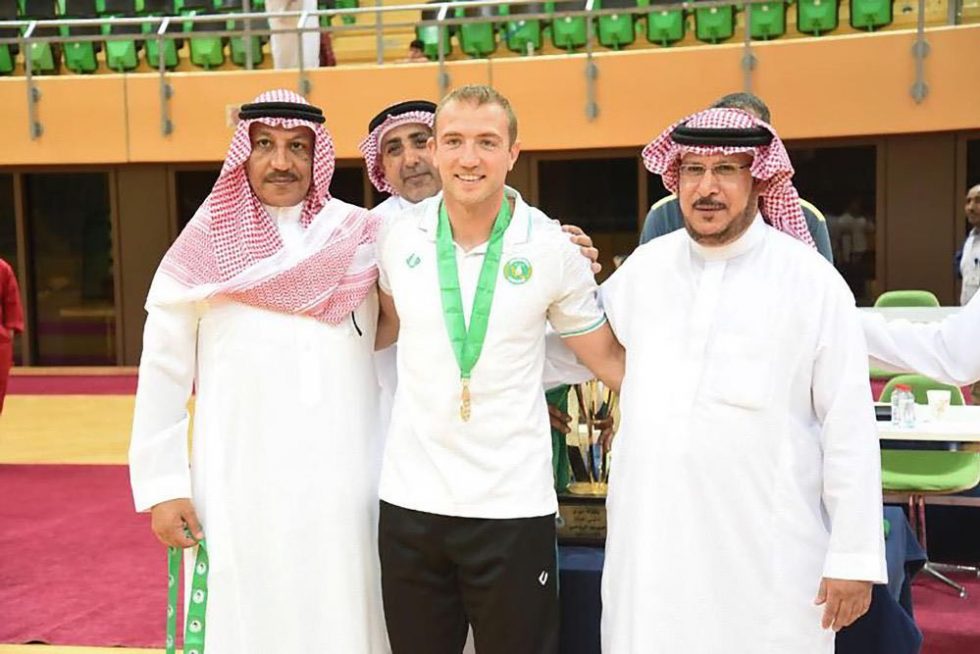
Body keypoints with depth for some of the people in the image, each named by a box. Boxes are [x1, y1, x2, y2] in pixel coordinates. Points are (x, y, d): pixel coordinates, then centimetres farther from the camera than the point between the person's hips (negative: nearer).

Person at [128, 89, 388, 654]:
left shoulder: (362, 237, 4)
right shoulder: (207, 245, 0)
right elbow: (163, 373, 1)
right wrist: (162, 486, -3)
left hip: (347, 484, 1)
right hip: (239, 485, -1)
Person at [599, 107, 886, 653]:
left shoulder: (813, 282, -6)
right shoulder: (645, 266, 6)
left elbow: (849, 429, -6)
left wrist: (855, 558, -6)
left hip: (766, 560, -3)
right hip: (651, 545, 4)